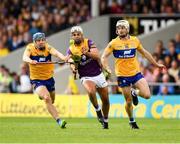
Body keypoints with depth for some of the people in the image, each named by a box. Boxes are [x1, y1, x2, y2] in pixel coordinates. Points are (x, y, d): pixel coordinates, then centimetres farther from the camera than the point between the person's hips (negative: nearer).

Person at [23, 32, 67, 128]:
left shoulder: (48, 47, -10)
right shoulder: (30, 48, -11)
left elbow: (55, 53, -31)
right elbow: (25, 57, -30)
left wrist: (64, 58, -52)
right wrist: (31, 61, -53)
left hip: (49, 78, 4)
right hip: (36, 80, -4)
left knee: (51, 101, 20)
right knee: (47, 98, -26)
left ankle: (42, 95, 55)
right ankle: (58, 120, -26)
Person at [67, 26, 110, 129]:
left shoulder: (89, 43, -6)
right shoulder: (71, 50, -5)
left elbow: (97, 56, -19)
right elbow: (72, 65, -8)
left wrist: (87, 53, -38)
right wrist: (74, 68, -32)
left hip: (98, 74, 2)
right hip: (86, 77, -2)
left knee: (105, 100, 9)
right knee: (91, 91, -35)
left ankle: (105, 121, 32)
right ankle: (98, 111, -11)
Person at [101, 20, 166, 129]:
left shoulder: (135, 40, 4)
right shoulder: (113, 43, -5)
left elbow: (144, 53, 19)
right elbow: (104, 57, -3)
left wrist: (156, 64, 23)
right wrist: (107, 68, -21)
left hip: (136, 73, 2)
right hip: (123, 76, -2)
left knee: (147, 95, -14)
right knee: (129, 102, 0)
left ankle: (134, 93, 20)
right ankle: (132, 121, 26)